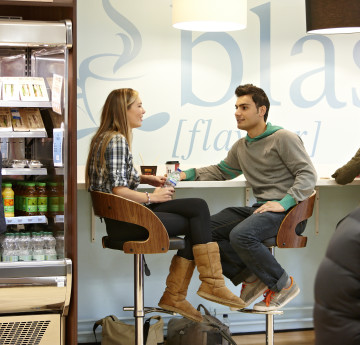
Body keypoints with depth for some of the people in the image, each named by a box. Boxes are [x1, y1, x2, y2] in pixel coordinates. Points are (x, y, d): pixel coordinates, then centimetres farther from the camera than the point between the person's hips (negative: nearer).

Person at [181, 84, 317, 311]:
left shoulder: (283, 138, -5)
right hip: (260, 208, 8)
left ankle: (284, 284, -12)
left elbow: (308, 174, -10)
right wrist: (187, 175, 12)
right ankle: (251, 277, 0)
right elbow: (222, 171, 28)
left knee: (240, 235, -32)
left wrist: (284, 203, -23)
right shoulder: (241, 147, 19)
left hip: (287, 211, -8)